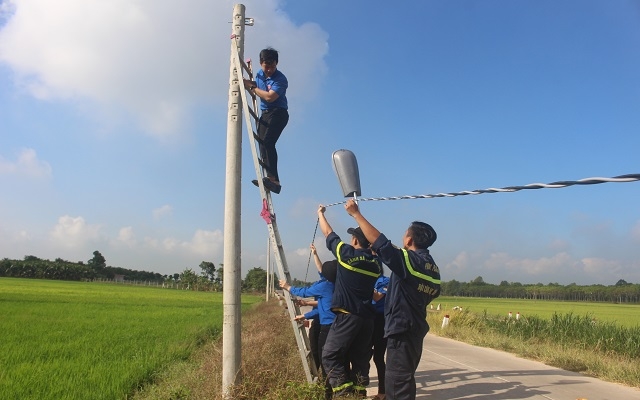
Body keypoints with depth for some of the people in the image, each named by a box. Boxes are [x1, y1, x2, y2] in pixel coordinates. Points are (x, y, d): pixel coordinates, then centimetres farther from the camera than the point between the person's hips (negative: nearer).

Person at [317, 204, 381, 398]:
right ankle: (359, 392, 15)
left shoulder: (347, 253, -8)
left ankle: (343, 392, -10)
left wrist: (320, 214, 22)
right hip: (367, 316, 7)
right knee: (359, 357, 14)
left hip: (347, 315, -6)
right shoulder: (376, 262, 7)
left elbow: (328, 233, 5)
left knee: (330, 355, -2)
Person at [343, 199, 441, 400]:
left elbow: (378, 241, -21)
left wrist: (356, 213, -13)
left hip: (402, 328, -10)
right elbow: (433, 293, 22)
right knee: (405, 380, 22)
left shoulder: (409, 260, -17)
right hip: (416, 328, 10)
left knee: (397, 383, -5)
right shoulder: (432, 268, 10)